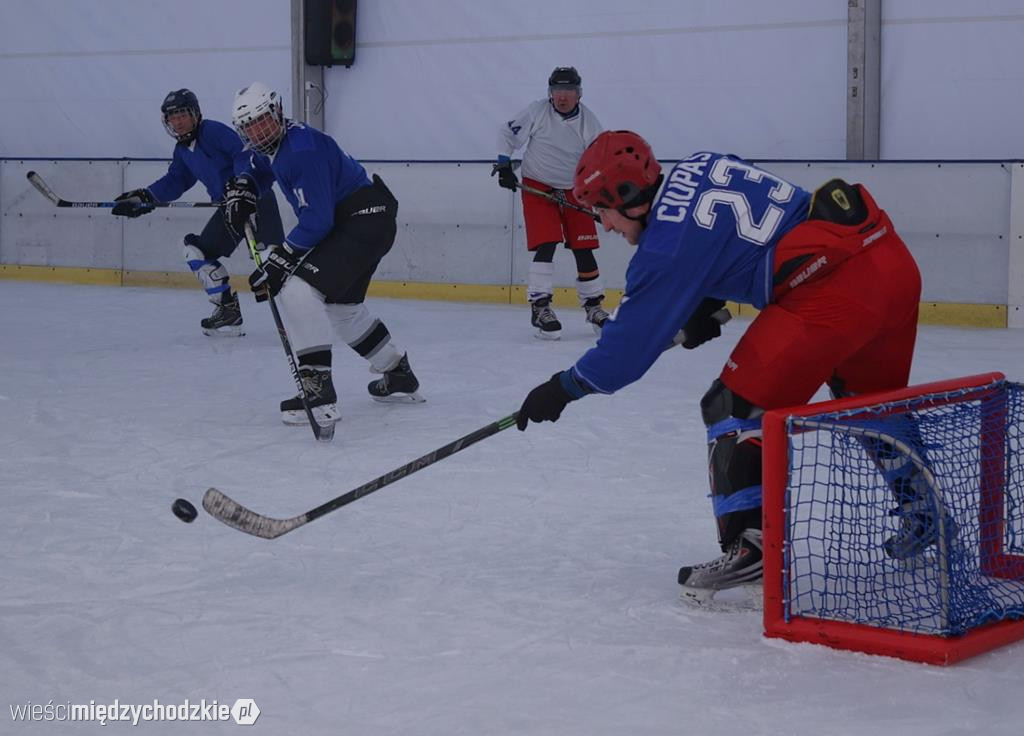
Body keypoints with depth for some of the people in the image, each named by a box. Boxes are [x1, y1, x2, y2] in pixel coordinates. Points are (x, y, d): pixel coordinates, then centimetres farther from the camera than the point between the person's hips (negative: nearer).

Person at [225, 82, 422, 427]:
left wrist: (276, 262, -23)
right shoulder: (272, 147, 6)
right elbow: (254, 165, 33)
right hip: (346, 221, 11)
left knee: (298, 290, -22)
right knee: (342, 305, 25)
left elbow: (316, 222, -26)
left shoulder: (302, 149, -24)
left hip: (365, 220, -11)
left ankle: (319, 394, -23)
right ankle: (399, 377, 42)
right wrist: (241, 193, 14)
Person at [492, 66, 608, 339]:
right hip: (538, 187, -3)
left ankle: (593, 305, 19)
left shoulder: (588, 120, -7)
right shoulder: (537, 112, -12)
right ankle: (540, 307, -12)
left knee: (583, 249, 4)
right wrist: (504, 166, -9)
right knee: (546, 245, -16)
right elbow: (508, 134, -1)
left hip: (574, 190, 3)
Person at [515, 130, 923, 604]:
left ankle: (750, 545, -7)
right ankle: (925, 516, 39)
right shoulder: (699, 167, 15)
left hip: (831, 284, -10)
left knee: (740, 403, -2)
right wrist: (707, 304, 27)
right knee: (872, 400, 27)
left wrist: (566, 387, 7)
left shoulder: (668, 247, -9)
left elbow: (632, 341, -4)